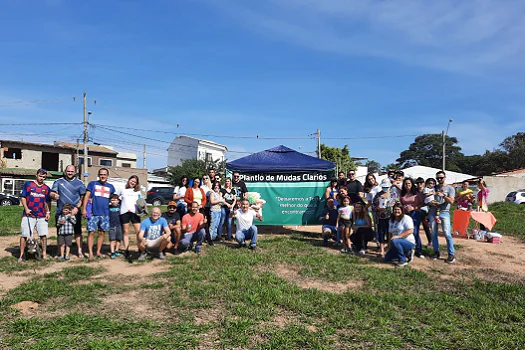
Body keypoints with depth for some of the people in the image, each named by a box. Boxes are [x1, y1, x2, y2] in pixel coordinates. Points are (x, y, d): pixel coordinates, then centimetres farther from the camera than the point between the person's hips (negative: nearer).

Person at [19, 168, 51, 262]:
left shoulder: (46, 188, 13)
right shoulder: (28, 184, 5)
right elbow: (22, 197, 4)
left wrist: (48, 212, 6)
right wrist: (26, 208, -8)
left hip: (42, 216, 2)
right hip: (28, 215, -2)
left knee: (44, 235, -1)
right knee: (24, 235, -1)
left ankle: (44, 254, 8)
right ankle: (21, 255, 6)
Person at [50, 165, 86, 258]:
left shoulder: (79, 183, 7)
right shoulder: (58, 182, 11)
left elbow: (83, 197, 3)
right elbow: (52, 193, 8)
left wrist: (77, 208, -10)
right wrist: (54, 195, -17)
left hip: (75, 212, -1)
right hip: (60, 212, 2)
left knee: (78, 232, -1)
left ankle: (79, 251, 7)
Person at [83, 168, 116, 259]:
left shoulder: (110, 187, 13)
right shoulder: (92, 184, 5)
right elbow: (87, 196, 1)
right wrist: (84, 209, -7)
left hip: (105, 214, 3)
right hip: (93, 213, -3)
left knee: (102, 233, 8)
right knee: (91, 232, -4)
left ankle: (98, 252, 19)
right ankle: (90, 253, 1)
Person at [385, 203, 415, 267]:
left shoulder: (406, 218, -9)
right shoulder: (391, 220, 13)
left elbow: (410, 231, -20)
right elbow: (391, 233, 11)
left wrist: (398, 236, -26)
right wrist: (390, 246, 1)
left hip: (409, 242, -7)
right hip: (398, 244, 8)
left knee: (394, 241, -36)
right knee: (387, 258, -1)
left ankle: (403, 260, -17)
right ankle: (406, 253, 15)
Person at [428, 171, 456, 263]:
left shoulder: (450, 188, 4)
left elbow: (451, 201, -6)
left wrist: (443, 195, -19)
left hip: (444, 212, -3)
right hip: (433, 212, 4)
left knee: (447, 233, -10)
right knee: (434, 233, 4)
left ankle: (451, 255, -5)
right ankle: (436, 252, 14)